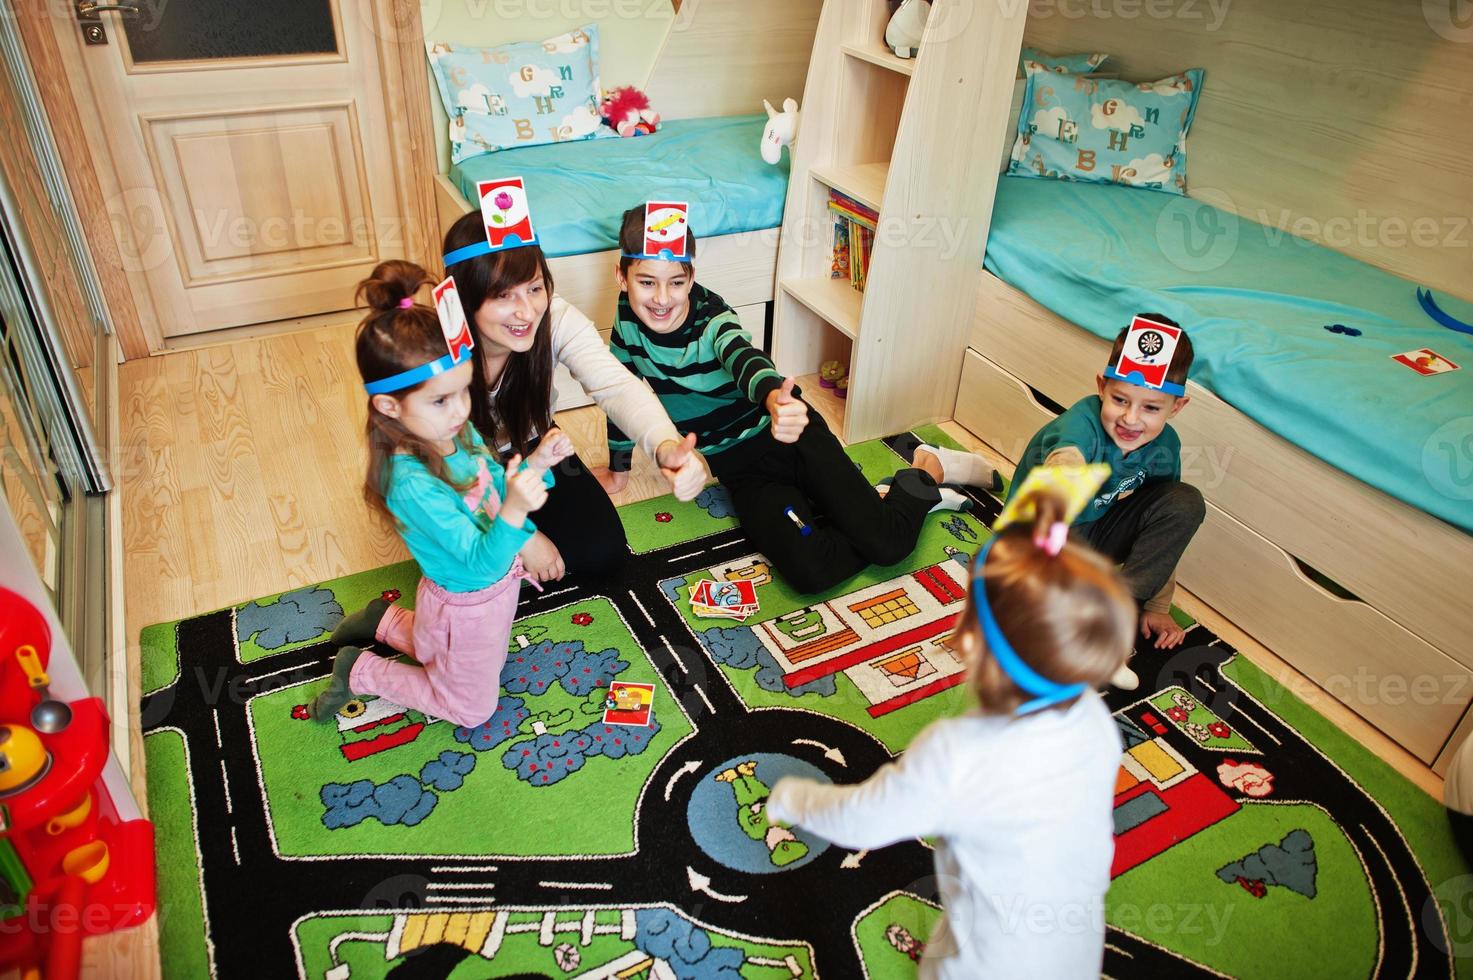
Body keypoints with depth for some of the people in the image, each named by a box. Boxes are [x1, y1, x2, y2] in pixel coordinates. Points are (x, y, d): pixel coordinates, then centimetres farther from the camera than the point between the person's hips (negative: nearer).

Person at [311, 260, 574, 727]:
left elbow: (495, 487, 2)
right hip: (471, 605, -8)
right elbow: (483, 562, -33)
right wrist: (515, 510, -49)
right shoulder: (413, 487, -37)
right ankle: (360, 672, 23)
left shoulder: (457, 432, -14)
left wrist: (536, 463, -16)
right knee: (471, 708, 18)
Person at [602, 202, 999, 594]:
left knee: (887, 543, -17)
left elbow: (747, 363, -44)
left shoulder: (714, 321, -21)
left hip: (789, 436, -3)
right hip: (741, 468, 4)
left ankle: (930, 469, 15)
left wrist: (775, 399, -67)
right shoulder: (627, 318, -8)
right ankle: (875, 502, 5)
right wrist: (619, 469, 18)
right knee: (809, 572, -23)